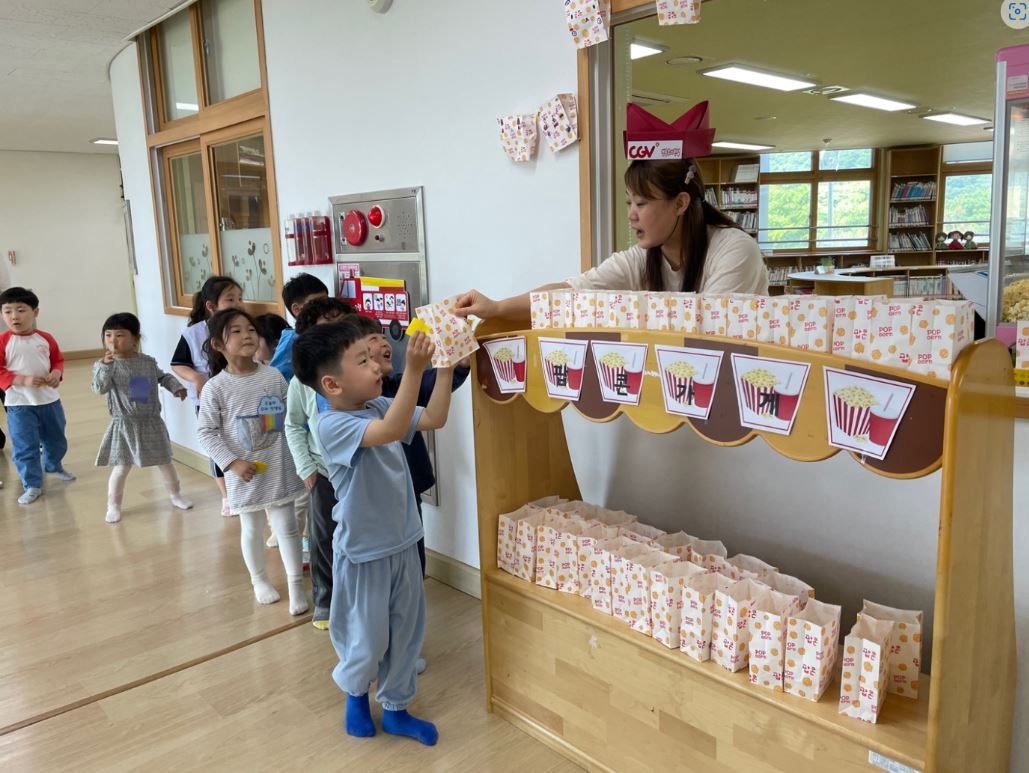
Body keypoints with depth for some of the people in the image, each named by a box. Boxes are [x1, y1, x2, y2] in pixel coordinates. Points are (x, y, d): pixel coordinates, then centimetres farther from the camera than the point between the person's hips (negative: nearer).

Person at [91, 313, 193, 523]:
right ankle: (114, 506, 19)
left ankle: (175, 495, 33)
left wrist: (177, 387, 0)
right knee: (121, 467, 1)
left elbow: (163, 377, 17)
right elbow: (99, 388, -23)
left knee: (164, 462, 14)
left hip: (151, 422, 3)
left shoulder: (148, 361, 1)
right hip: (124, 426, -3)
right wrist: (105, 365, -35)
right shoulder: (105, 365, -9)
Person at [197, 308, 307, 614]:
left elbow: (291, 417, 4)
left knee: (287, 526, 6)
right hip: (245, 472, -1)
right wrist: (232, 462, -17)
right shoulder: (215, 388, -11)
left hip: (279, 467, 1)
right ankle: (259, 580, 37)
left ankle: (296, 585, 19)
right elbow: (207, 432, -8)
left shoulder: (274, 376, -4)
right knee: (252, 529, 16)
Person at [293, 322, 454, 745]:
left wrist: (445, 368, -10)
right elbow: (392, 430, -40)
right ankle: (355, 692, 44)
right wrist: (414, 369, -45)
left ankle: (395, 708, 38)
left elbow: (434, 419, 1)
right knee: (369, 640, 11)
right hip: (363, 552, -7)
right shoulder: (331, 425, -25)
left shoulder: (380, 406, -2)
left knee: (407, 632, 18)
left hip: (403, 543, 7)